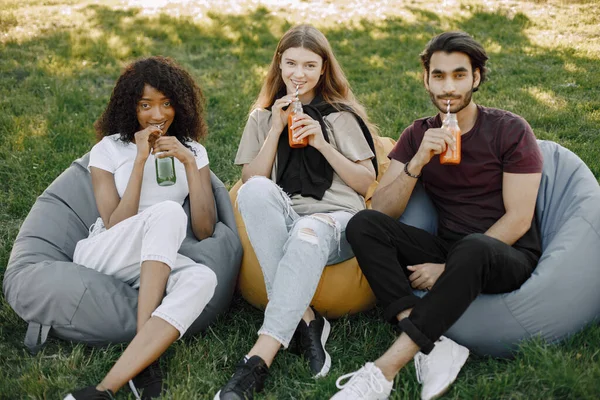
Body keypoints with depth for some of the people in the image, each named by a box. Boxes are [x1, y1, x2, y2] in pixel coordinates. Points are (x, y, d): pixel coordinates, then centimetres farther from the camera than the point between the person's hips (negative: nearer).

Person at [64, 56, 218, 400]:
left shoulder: (192, 151, 9)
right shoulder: (108, 149, 2)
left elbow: (205, 230, -3)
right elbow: (115, 227, -10)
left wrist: (188, 163, -11)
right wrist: (140, 160, -14)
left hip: (157, 266, 2)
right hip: (99, 257, -2)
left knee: (203, 277, -35)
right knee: (167, 211, -33)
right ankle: (145, 359, -33)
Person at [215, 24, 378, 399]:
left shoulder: (342, 116, 15)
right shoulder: (263, 117, 20)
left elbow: (367, 183, 8)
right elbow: (251, 180, 8)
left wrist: (322, 144, -4)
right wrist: (276, 130, -1)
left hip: (336, 222, -1)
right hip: (279, 225, 2)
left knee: (309, 233, -39)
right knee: (256, 191, -34)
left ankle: (260, 358, -42)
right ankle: (305, 320, -34)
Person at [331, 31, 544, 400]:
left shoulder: (510, 130, -4)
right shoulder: (418, 135, 6)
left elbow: (518, 220, -10)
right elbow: (383, 211, -4)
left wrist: (450, 268, -16)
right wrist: (417, 162, -21)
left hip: (508, 257, -4)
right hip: (447, 253, 4)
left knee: (472, 248, -40)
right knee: (363, 225, -19)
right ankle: (435, 347, -32)